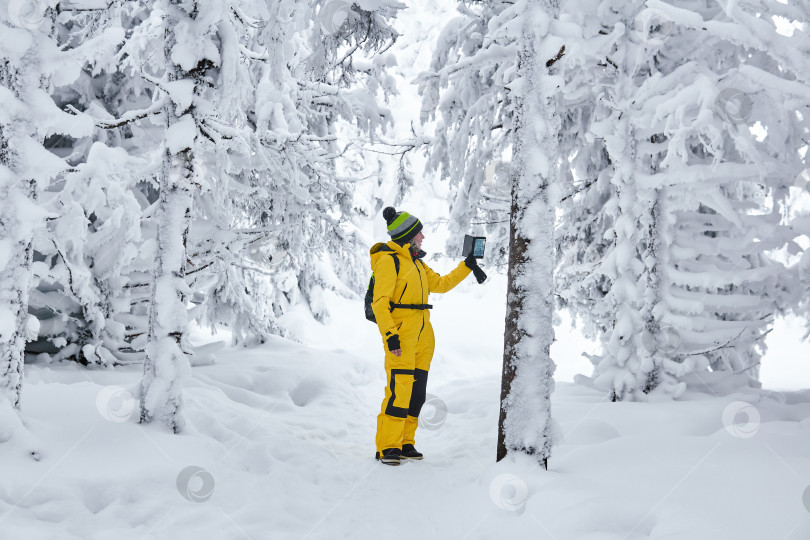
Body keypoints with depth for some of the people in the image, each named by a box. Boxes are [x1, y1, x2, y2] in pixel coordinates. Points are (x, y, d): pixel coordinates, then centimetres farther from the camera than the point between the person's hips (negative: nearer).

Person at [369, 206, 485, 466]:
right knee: (399, 389, -14)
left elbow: (441, 284, 28)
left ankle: (404, 444, 15)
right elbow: (380, 302, -14)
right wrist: (390, 335, -21)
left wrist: (466, 267, 22)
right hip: (400, 331, -9)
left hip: (421, 333, 9)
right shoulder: (389, 260, -9)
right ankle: (386, 448, -10)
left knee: (417, 391, 8)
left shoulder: (415, 262, 18)